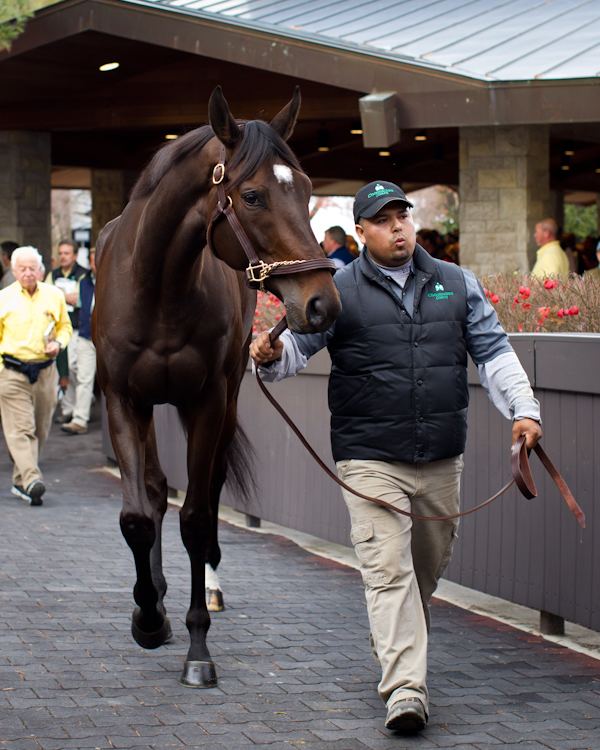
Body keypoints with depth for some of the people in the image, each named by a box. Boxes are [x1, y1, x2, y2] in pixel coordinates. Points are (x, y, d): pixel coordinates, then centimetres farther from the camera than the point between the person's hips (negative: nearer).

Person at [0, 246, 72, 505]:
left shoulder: (54, 296, 7)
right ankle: (32, 480, -24)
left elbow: (65, 326, 20)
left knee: (40, 430, 7)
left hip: (45, 371, 3)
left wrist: (58, 343, -2)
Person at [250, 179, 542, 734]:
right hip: (371, 458, -4)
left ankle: (399, 644, 42)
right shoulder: (339, 291, 0)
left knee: (430, 564, 16)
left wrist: (523, 409, -2)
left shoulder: (457, 284, 9)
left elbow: (493, 351, 9)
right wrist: (273, 354, -32)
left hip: (442, 457, 4)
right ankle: (405, 688, -13)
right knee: (388, 568, -11)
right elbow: (300, 341, -8)